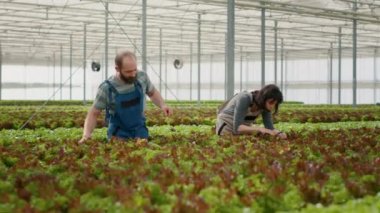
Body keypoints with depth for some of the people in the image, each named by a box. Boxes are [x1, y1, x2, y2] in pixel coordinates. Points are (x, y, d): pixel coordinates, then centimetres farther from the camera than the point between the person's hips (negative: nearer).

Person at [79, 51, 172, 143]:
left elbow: (152, 93, 12)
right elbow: (93, 114, -7)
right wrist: (86, 134, -24)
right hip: (118, 136, -3)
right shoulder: (107, 88, -18)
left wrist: (162, 105, -7)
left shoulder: (142, 77, -9)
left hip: (140, 133, 3)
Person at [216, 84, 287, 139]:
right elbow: (237, 127, -39)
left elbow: (269, 128, -15)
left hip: (244, 128, 5)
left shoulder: (266, 105, -16)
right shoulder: (244, 99, -35)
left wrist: (279, 134, -37)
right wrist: (259, 129, -52)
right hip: (227, 127, -5)